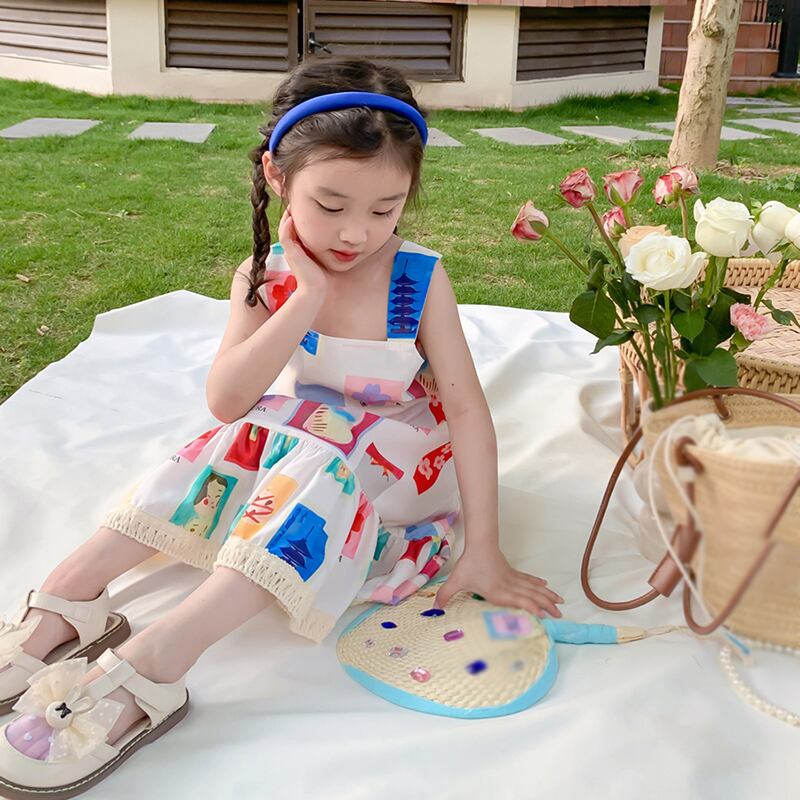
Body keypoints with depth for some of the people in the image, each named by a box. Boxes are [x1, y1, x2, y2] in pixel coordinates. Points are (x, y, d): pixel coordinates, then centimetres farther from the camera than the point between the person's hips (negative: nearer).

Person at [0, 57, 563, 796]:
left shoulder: (420, 279, -19)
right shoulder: (267, 278, -12)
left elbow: (466, 407, -19)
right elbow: (226, 401, -22)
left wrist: (483, 553, -23)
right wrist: (307, 299, -31)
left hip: (398, 463, -3)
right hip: (300, 446, 3)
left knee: (325, 461, -33)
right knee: (243, 442, -26)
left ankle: (158, 656, -42)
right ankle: (68, 596, -26)